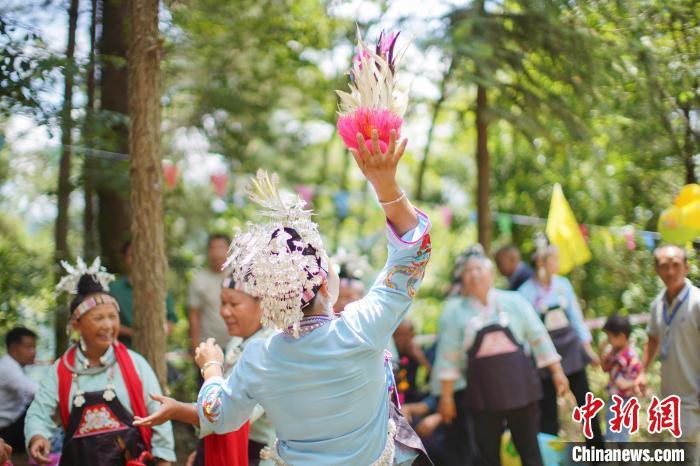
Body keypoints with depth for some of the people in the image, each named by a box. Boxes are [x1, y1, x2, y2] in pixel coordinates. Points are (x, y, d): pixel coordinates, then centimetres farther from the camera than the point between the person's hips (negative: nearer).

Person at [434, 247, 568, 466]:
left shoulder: (514, 301, 3)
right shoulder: (454, 311, 1)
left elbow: (538, 337, 8)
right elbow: (448, 357, 2)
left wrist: (557, 371, 6)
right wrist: (446, 396, 2)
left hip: (520, 385, 1)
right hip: (483, 392, 0)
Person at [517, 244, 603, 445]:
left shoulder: (563, 284, 3)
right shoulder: (527, 291, -9)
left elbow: (576, 316, 9)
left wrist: (588, 348, 8)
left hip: (571, 348, 4)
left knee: (585, 401, 6)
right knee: (548, 408, 3)